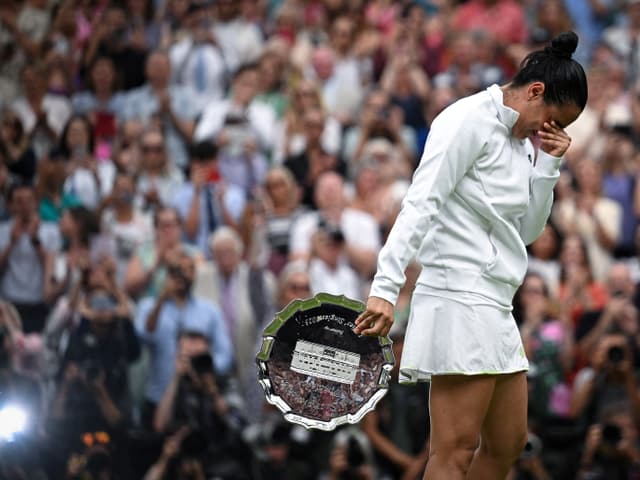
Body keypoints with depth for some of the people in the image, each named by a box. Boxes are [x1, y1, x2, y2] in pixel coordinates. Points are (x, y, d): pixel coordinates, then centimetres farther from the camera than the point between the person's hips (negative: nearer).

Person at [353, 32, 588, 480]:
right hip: (460, 296, -10)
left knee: (507, 443, 11)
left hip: (494, 308, 10)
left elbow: (528, 230, 21)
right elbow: (421, 204, -18)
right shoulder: (470, 120, -9)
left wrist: (549, 164, 7)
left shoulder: (520, 140, 18)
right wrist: (385, 287, -26)